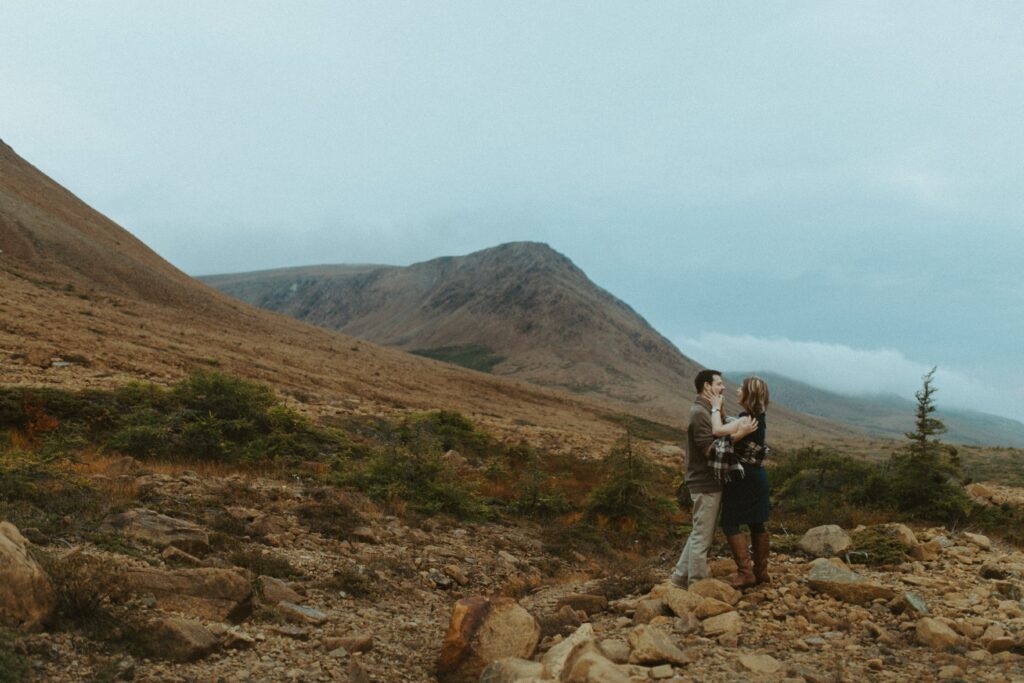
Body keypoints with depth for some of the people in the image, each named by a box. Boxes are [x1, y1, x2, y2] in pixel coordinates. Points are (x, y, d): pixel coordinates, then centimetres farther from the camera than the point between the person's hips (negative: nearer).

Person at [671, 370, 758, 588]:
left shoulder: (705, 410, 15)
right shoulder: (699, 413, -17)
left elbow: (717, 437, 8)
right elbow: (710, 449, -23)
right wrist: (739, 434, -25)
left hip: (708, 482, 10)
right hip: (705, 484, -10)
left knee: (699, 534, 17)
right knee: (702, 536, -2)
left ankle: (681, 576, 24)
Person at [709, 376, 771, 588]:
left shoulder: (748, 419, -21)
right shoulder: (758, 419, 9)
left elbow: (718, 430, -31)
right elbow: (732, 432, 15)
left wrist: (716, 408, -17)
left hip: (744, 478, -9)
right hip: (756, 476, 9)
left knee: (730, 523, -2)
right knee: (756, 524, 15)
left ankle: (745, 573, -3)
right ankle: (761, 571, 22)